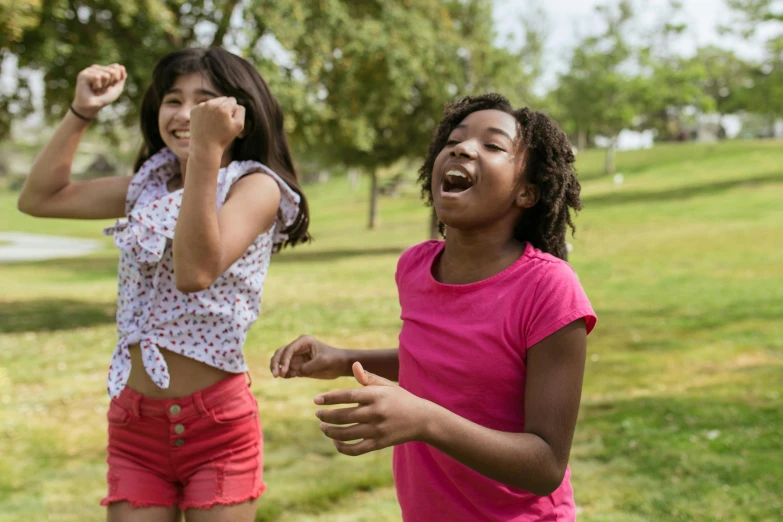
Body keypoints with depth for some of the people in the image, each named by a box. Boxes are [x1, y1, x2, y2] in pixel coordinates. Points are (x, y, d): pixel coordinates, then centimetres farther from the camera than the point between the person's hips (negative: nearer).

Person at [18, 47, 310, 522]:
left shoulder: (255, 185, -9)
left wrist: (207, 151, -30)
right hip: (133, 422, 5)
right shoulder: (150, 185, 9)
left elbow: (195, 271, -25)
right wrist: (82, 112, 6)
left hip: (217, 424, -5)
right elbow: (38, 198, 13)